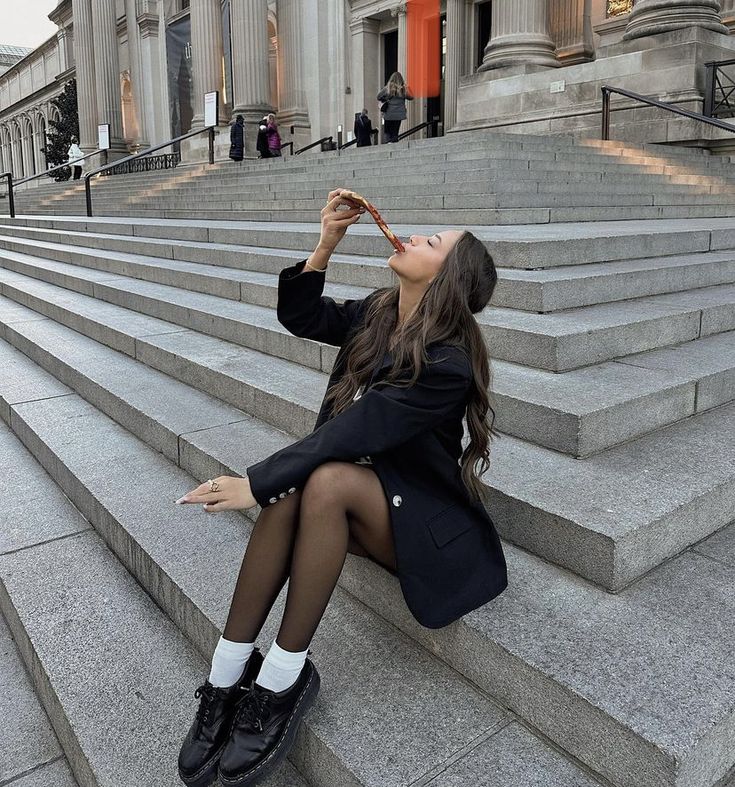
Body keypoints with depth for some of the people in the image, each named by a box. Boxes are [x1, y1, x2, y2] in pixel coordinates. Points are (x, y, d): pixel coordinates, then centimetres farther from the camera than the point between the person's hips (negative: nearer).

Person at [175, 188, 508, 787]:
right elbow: (300, 315, 9)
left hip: (429, 525, -6)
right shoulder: (376, 315, 0)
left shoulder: (448, 363, -23)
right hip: (369, 499, 6)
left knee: (326, 480, -33)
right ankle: (227, 674, -16)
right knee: (291, 488, -25)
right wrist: (326, 244, -5)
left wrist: (256, 484, -24)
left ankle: (284, 676, -18)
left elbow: (355, 432, -26)